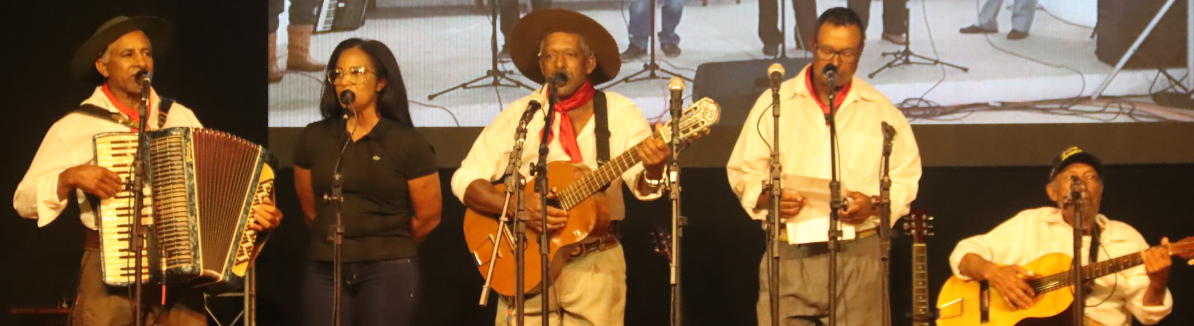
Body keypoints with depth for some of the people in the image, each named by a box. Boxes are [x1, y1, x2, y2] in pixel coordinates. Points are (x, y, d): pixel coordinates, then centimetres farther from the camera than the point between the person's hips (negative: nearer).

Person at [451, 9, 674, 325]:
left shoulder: (620, 113, -1)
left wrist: (653, 170, -34)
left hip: (595, 263, 0)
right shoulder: (519, 115, -1)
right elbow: (464, 180, -3)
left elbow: (642, 188, -11)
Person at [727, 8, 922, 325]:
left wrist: (874, 204, -10)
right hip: (789, 254, 0)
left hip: (858, 254, 1)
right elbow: (743, 171, 9)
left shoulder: (881, 110, 8)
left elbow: (905, 177, 9)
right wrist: (768, 197, -10)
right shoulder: (774, 103, 7)